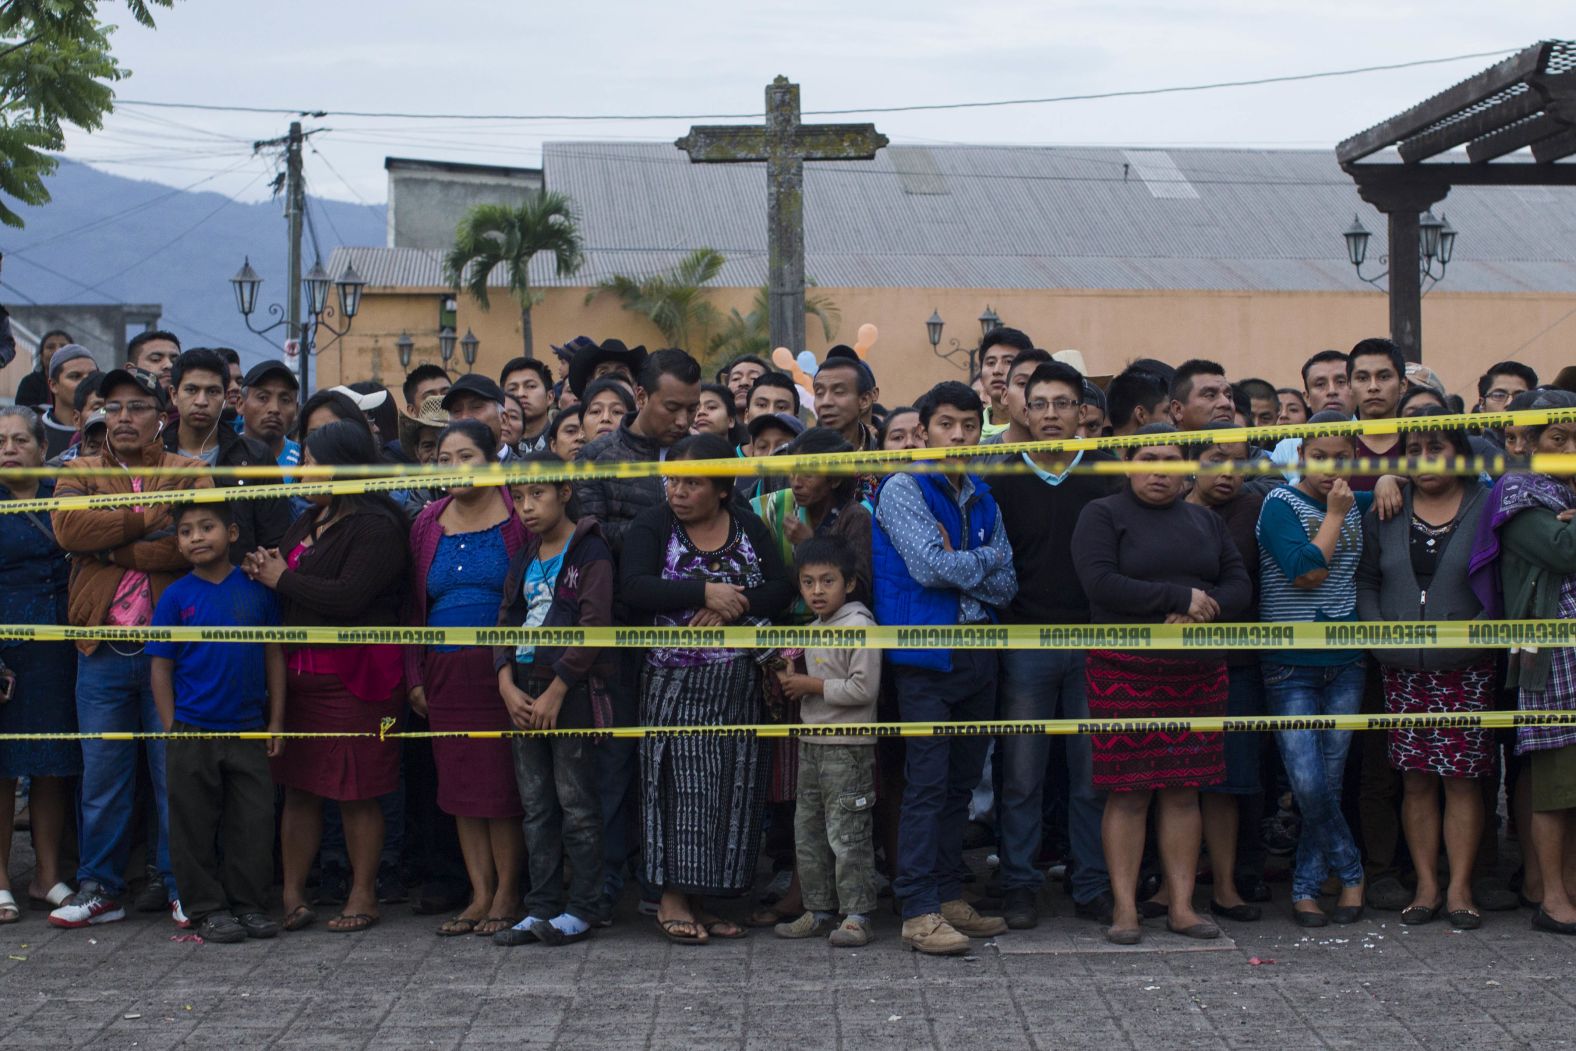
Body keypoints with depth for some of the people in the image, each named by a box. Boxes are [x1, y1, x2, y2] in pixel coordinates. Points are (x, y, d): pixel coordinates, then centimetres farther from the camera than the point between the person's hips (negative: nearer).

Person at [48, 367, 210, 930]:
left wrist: (113, 549, -12)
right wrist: (148, 520, -11)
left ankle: (181, 887, 12)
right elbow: (69, 526, -10)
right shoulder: (80, 474, 12)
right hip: (102, 651, 2)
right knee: (102, 774, 7)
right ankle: (99, 888, 16)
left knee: (176, 772, 2)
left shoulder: (191, 475, 6)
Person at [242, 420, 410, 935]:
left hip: (353, 675, -8)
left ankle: (363, 895, 11)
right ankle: (292, 896, 15)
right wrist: (266, 568, -1)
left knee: (356, 792, 0)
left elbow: (347, 598, -22)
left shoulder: (376, 526, -11)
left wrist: (282, 579, -10)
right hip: (299, 670, 8)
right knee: (298, 786, 9)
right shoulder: (309, 520, 17)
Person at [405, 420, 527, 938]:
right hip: (445, 676, 5)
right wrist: (415, 677, 9)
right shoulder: (428, 524, 13)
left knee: (503, 784, -3)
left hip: (501, 672, -5)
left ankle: (507, 895, 7)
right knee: (460, 787, 6)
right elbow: (415, 606, 15)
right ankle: (480, 895, 13)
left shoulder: (518, 519, -3)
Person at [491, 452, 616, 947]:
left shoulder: (589, 552, -7)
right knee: (535, 806, 9)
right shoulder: (524, 559, 15)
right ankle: (541, 907, 15)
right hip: (524, 695, 7)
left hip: (572, 692, -7)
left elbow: (594, 626, -13)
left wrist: (555, 691, -14)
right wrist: (508, 686, -1)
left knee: (576, 803, -3)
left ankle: (582, 909, 4)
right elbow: (506, 622, 14)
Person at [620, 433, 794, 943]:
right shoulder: (651, 526, -1)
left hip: (738, 683, 4)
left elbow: (782, 589, -1)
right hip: (676, 684, -4)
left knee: (732, 788, 2)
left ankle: (701, 901, 10)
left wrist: (734, 606, -17)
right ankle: (673, 899, 0)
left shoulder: (749, 528, 8)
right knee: (684, 786, -8)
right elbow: (634, 588, -16)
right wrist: (704, 592, -22)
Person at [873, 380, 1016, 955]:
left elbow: (1006, 585, 6)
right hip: (926, 654, -6)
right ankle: (919, 912, -7)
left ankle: (949, 896, 17)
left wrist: (955, 564, -11)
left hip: (979, 654, 7)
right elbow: (928, 566, -18)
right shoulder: (903, 490, -4)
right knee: (927, 782, -9)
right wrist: (988, 558, -3)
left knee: (962, 781, 10)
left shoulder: (983, 499, 14)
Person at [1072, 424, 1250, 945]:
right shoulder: (1102, 515, 1)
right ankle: (1124, 908, 3)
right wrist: (1181, 597, -13)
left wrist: (1203, 611, -11)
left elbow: (1238, 585, 10)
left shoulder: (1205, 522, 16)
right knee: (1128, 792, -4)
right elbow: (1100, 583, -13)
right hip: (1124, 672, -4)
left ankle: (1181, 905, 11)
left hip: (1198, 672, 4)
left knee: (1184, 789, 5)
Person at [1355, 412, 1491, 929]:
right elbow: (1366, 580, 10)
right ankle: (1426, 885, 11)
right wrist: (1378, 629, -4)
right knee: (1416, 780, 4)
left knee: (1462, 779, -1)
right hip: (1403, 669, 2)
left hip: (1466, 668, -2)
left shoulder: (1486, 508, 1)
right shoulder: (1386, 513, 9)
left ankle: (1459, 888, 6)